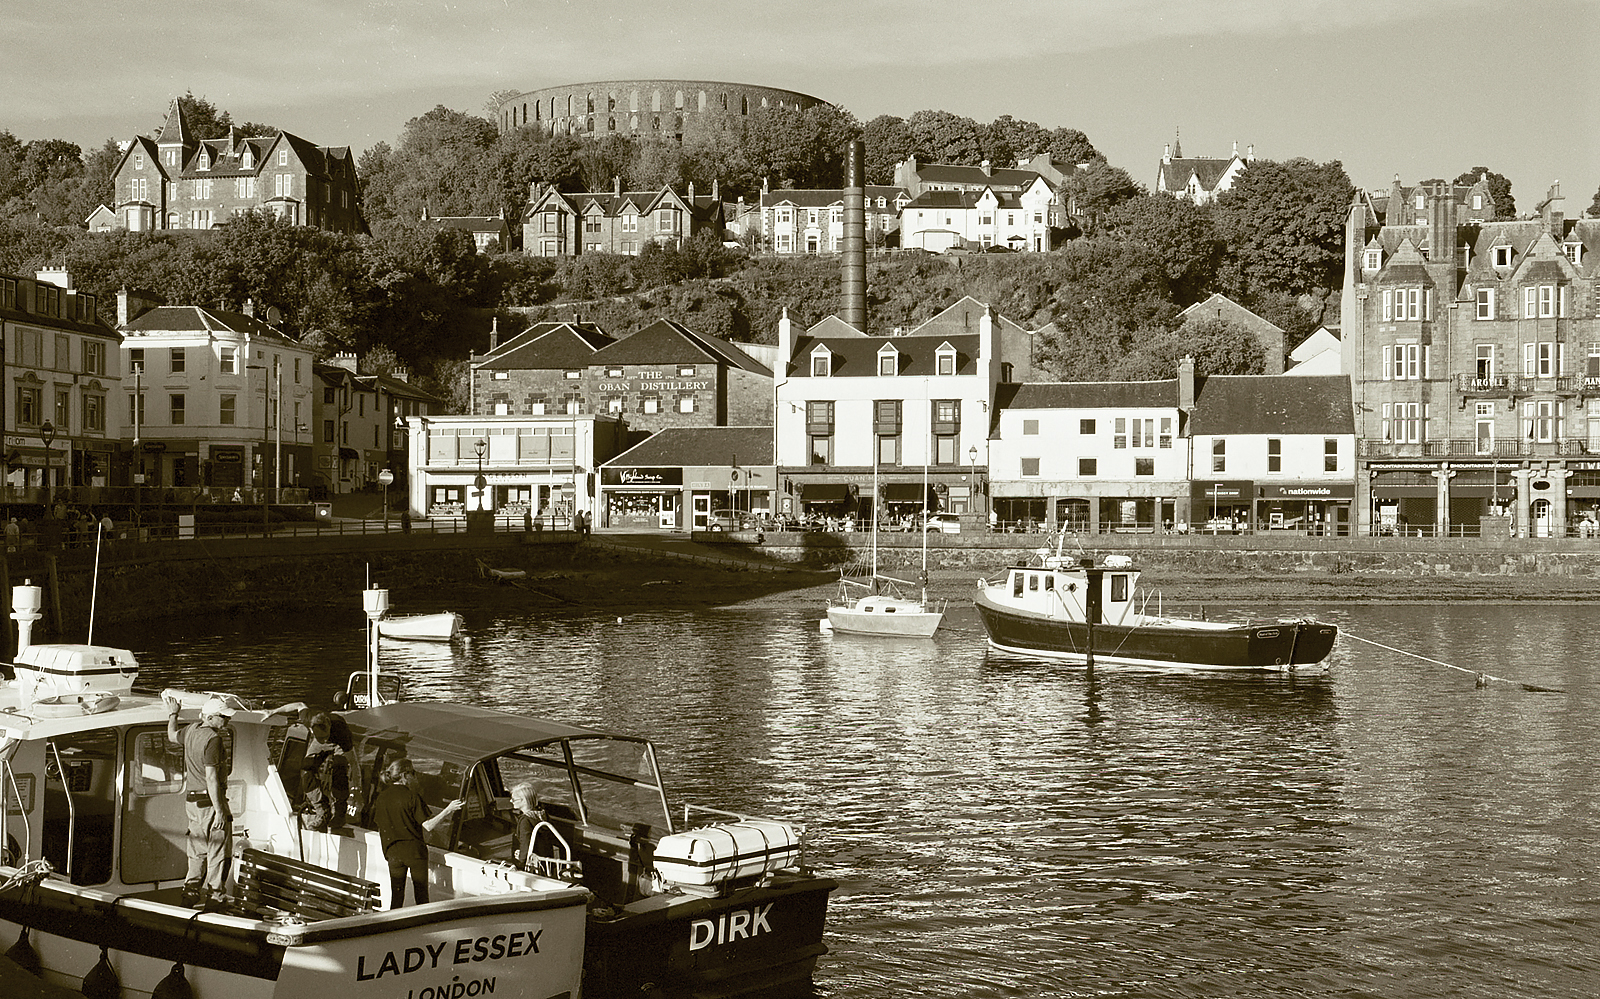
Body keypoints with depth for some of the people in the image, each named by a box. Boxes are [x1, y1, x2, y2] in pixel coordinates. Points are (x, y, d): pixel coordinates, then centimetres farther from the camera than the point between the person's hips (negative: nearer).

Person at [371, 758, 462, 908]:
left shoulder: (381, 798, 3)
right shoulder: (411, 796, -11)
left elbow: (378, 827, 11)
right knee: (422, 895, 4)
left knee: (396, 896, 8)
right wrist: (447, 811, -8)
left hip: (393, 852, 4)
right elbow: (427, 826, -14)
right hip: (415, 850, -4)